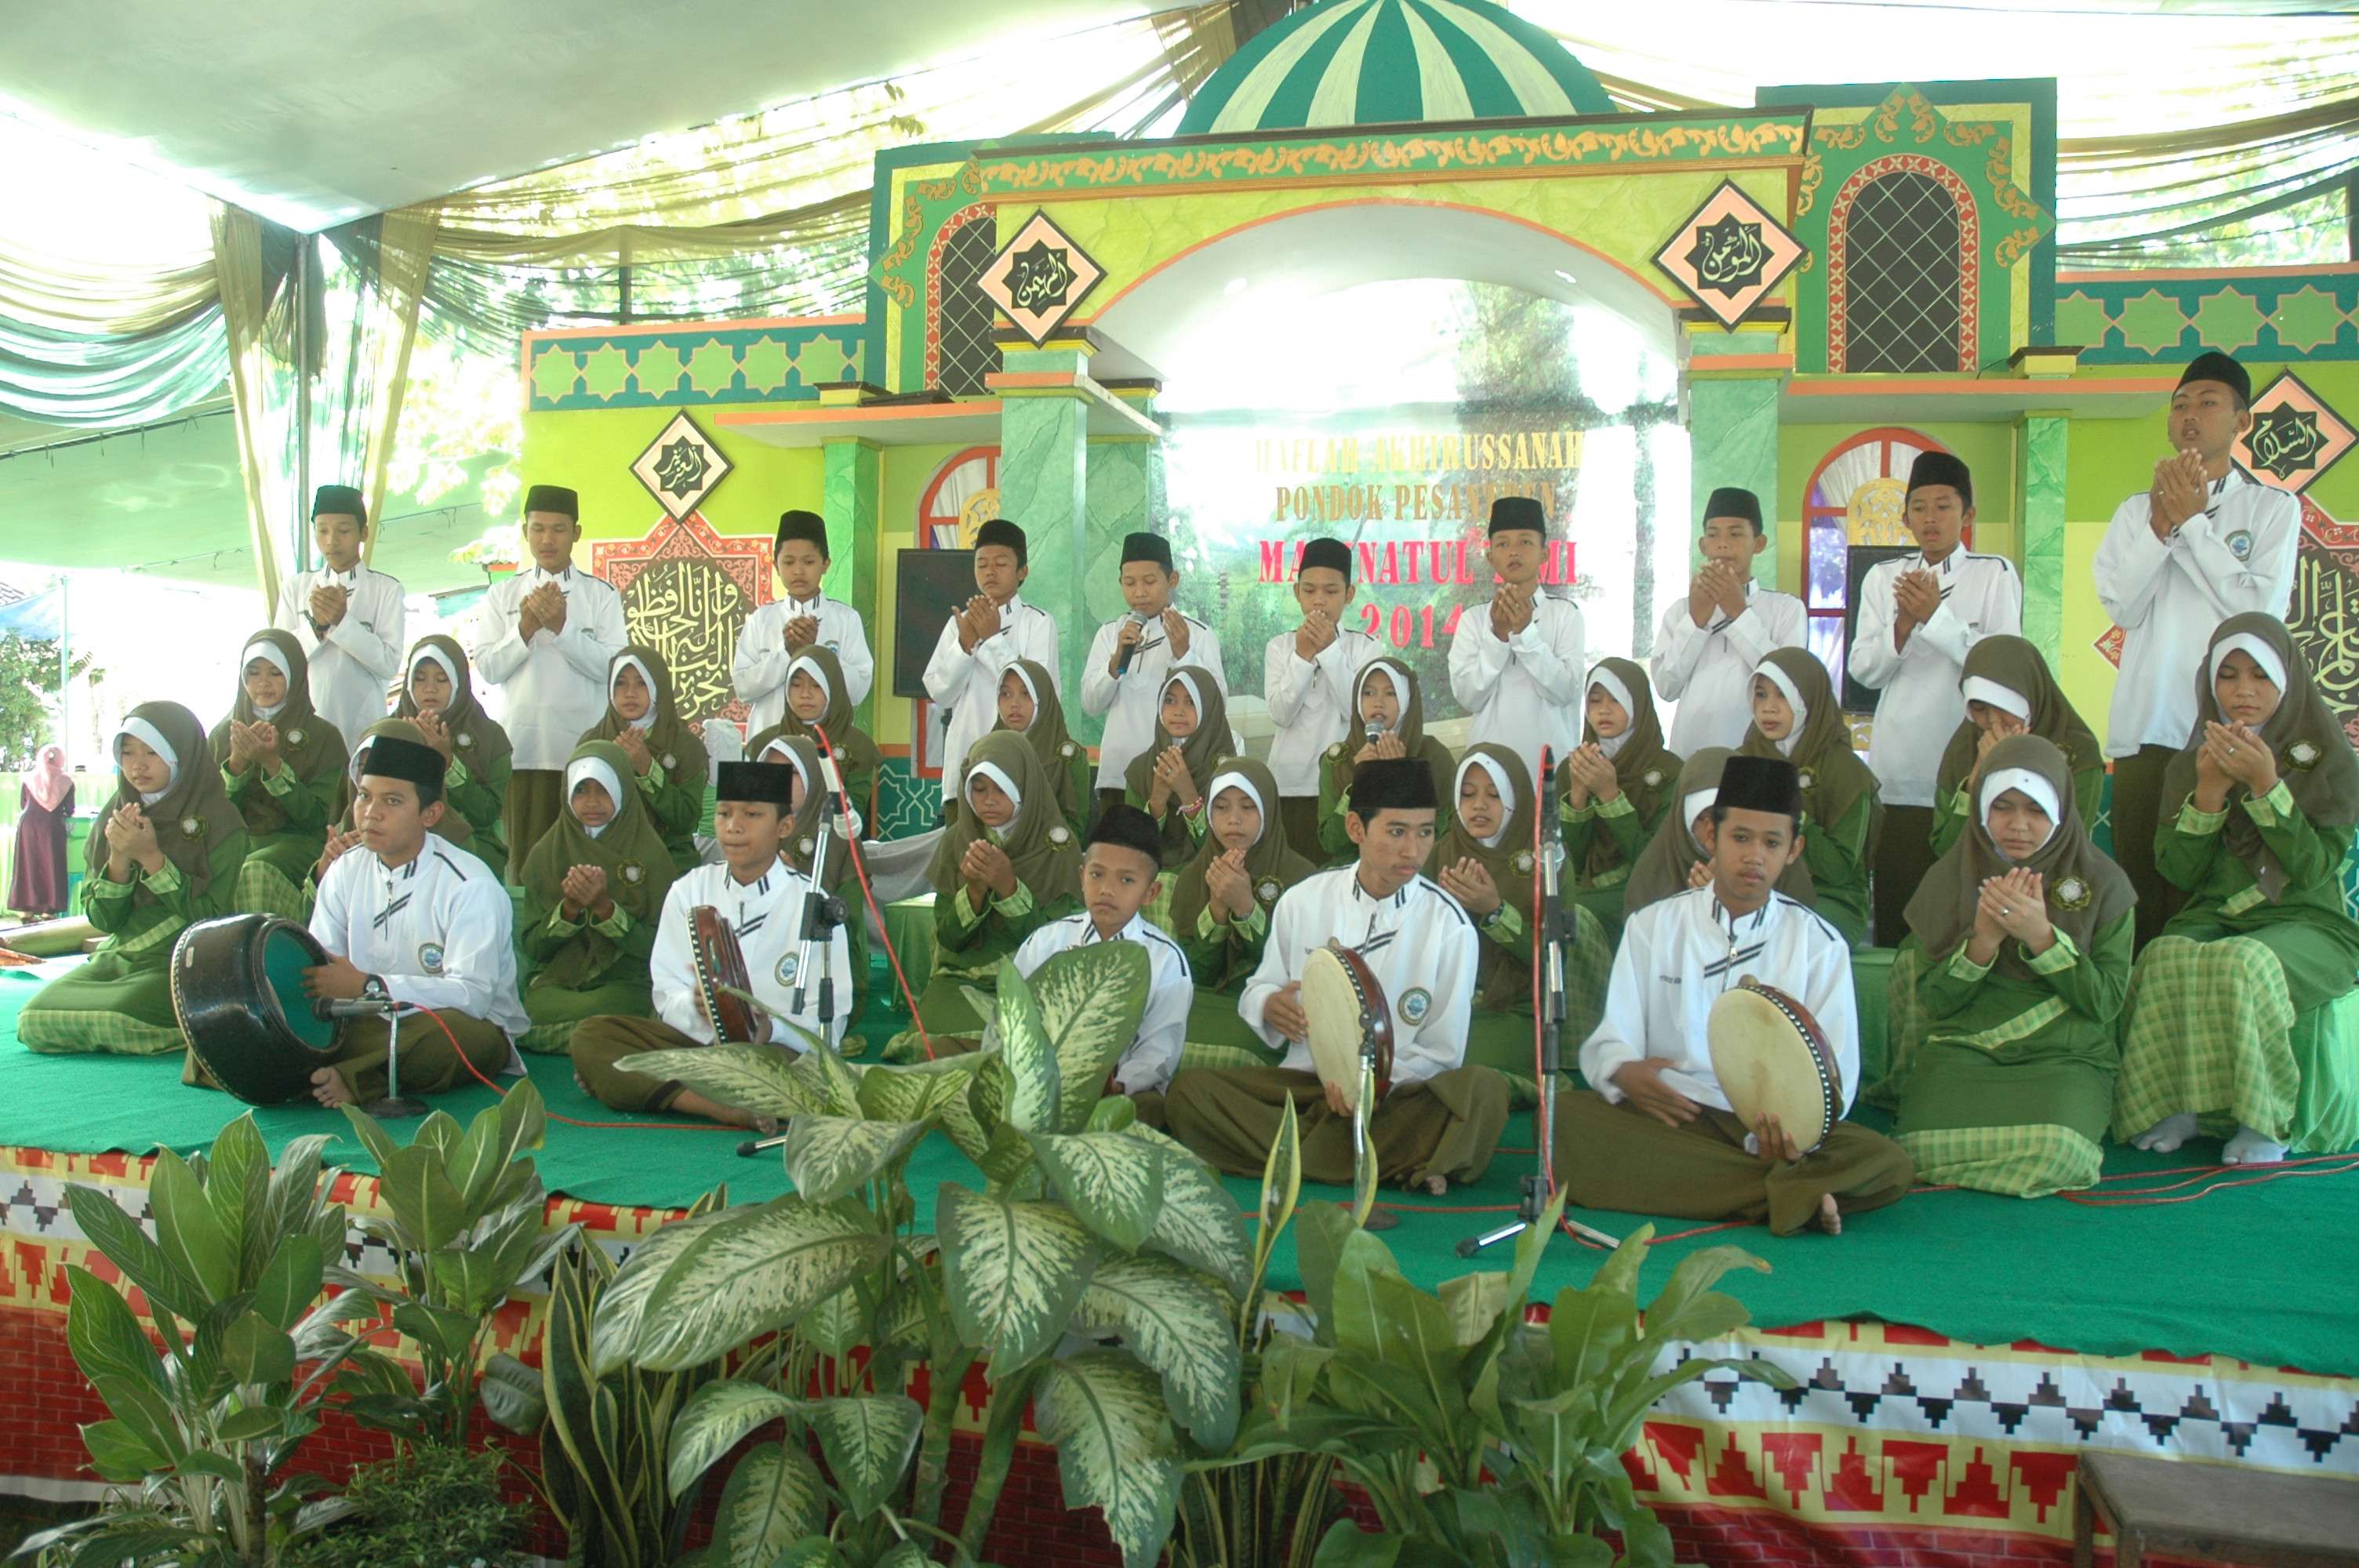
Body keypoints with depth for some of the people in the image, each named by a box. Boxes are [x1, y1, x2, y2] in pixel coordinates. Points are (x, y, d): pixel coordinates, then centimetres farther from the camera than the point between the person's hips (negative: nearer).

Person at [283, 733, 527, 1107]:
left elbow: (472, 994, -23)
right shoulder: (346, 872, 10)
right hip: (371, 1026, 5)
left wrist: (367, 986, -28)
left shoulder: (470, 886, -12)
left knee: (460, 1033, -40)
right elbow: (315, 964, 4)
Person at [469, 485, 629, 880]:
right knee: (525, 860, 2)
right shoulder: (502, 595, 13)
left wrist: (562, 627, -13)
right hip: (522, 748, 2)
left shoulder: (602, 595, 7)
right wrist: (525, 628, -9)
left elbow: (613, 667, -4)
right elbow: (488, 667, 4)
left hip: (585, 749, -1)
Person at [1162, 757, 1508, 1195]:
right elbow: (1258, 990, 12)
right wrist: (1269, 1005, -13)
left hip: (1398, 1092, -2)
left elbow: (1441, 1052, -1)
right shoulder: (1303, 901, 4)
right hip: (1304, 1081, 3)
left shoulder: (1450, 925, -2)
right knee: (1189, 1089, -23)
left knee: (1483, 1089, -32)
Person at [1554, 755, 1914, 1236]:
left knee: (1885, 1163, -26)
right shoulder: (1653, 926, 10)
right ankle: (1792, 1194, -29)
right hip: (1667, 1116, 1)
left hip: (1772, 1129, 0)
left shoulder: (1820, 944, 9)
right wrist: (1623, 1073, -23)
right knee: (1564, 1115, -31)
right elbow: (1610, 1041, 3)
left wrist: (1796, 1127, -22)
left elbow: (1834, 1070, 1)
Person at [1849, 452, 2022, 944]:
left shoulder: (1995, 575, 6)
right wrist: (1903, 625, -10)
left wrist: (1935, 615, -13)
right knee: (1894, 906, 3)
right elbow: (1864, 670, 7)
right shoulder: (1883, 577, 14)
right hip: (1897, 773, 3)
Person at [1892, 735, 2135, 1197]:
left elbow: (2106, 1003, -2)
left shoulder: (2101, 883, 4)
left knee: (2050, 1150, -33)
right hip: (1962, 1049, 1)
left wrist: (2041, 936, -15)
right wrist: (1984, 939, -14)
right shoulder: (1951, 877, 6)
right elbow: (1933, 1002, 3)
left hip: (2066, 1056, 0)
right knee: (1931, 1147, -29)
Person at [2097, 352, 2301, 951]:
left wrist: (2191, 521, -4)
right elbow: (2122, 605, 2)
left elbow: (2262, 609, -6)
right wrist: (2162, 520, -6)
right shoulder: (2135, 510, 15)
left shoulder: (2273, 508, 9)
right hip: (2145, 733, 2)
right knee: (2141, 891, 2)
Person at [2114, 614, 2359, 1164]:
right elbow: (2178, 871, 0)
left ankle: (2268, 1119, -19)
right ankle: (2175, 1104, -18)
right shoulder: (2192, 764, 8)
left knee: (2243, 965, -35)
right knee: (2166, 959, -31)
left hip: (2308, 924, -2)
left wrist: (2265, 785, -21)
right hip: (2213, 919, 3)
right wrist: (2209, 790, -13)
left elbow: (2313, 870, -12)